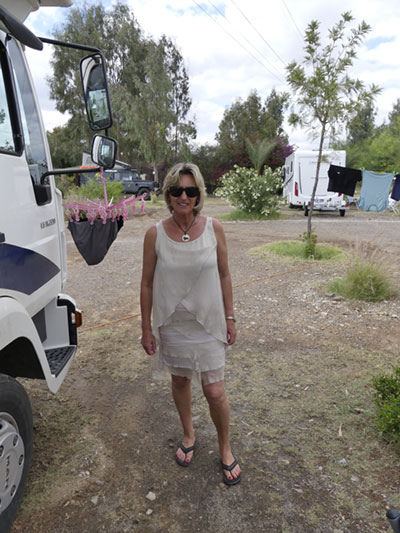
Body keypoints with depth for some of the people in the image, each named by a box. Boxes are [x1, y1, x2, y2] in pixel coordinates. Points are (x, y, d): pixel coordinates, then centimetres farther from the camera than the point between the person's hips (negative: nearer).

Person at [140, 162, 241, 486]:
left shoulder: (214, 229, -9)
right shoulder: (155, 234, -10)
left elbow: (224, 276, 0)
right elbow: (147, 284, -3)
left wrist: (229, 318, 2)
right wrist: (147, 328, -1)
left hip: (207, 324, -1)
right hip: (171, 325, 1)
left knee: (215, 391, 4)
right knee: (179, 381, 20)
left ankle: (225, 448, 32)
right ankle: (189, 435, 47)